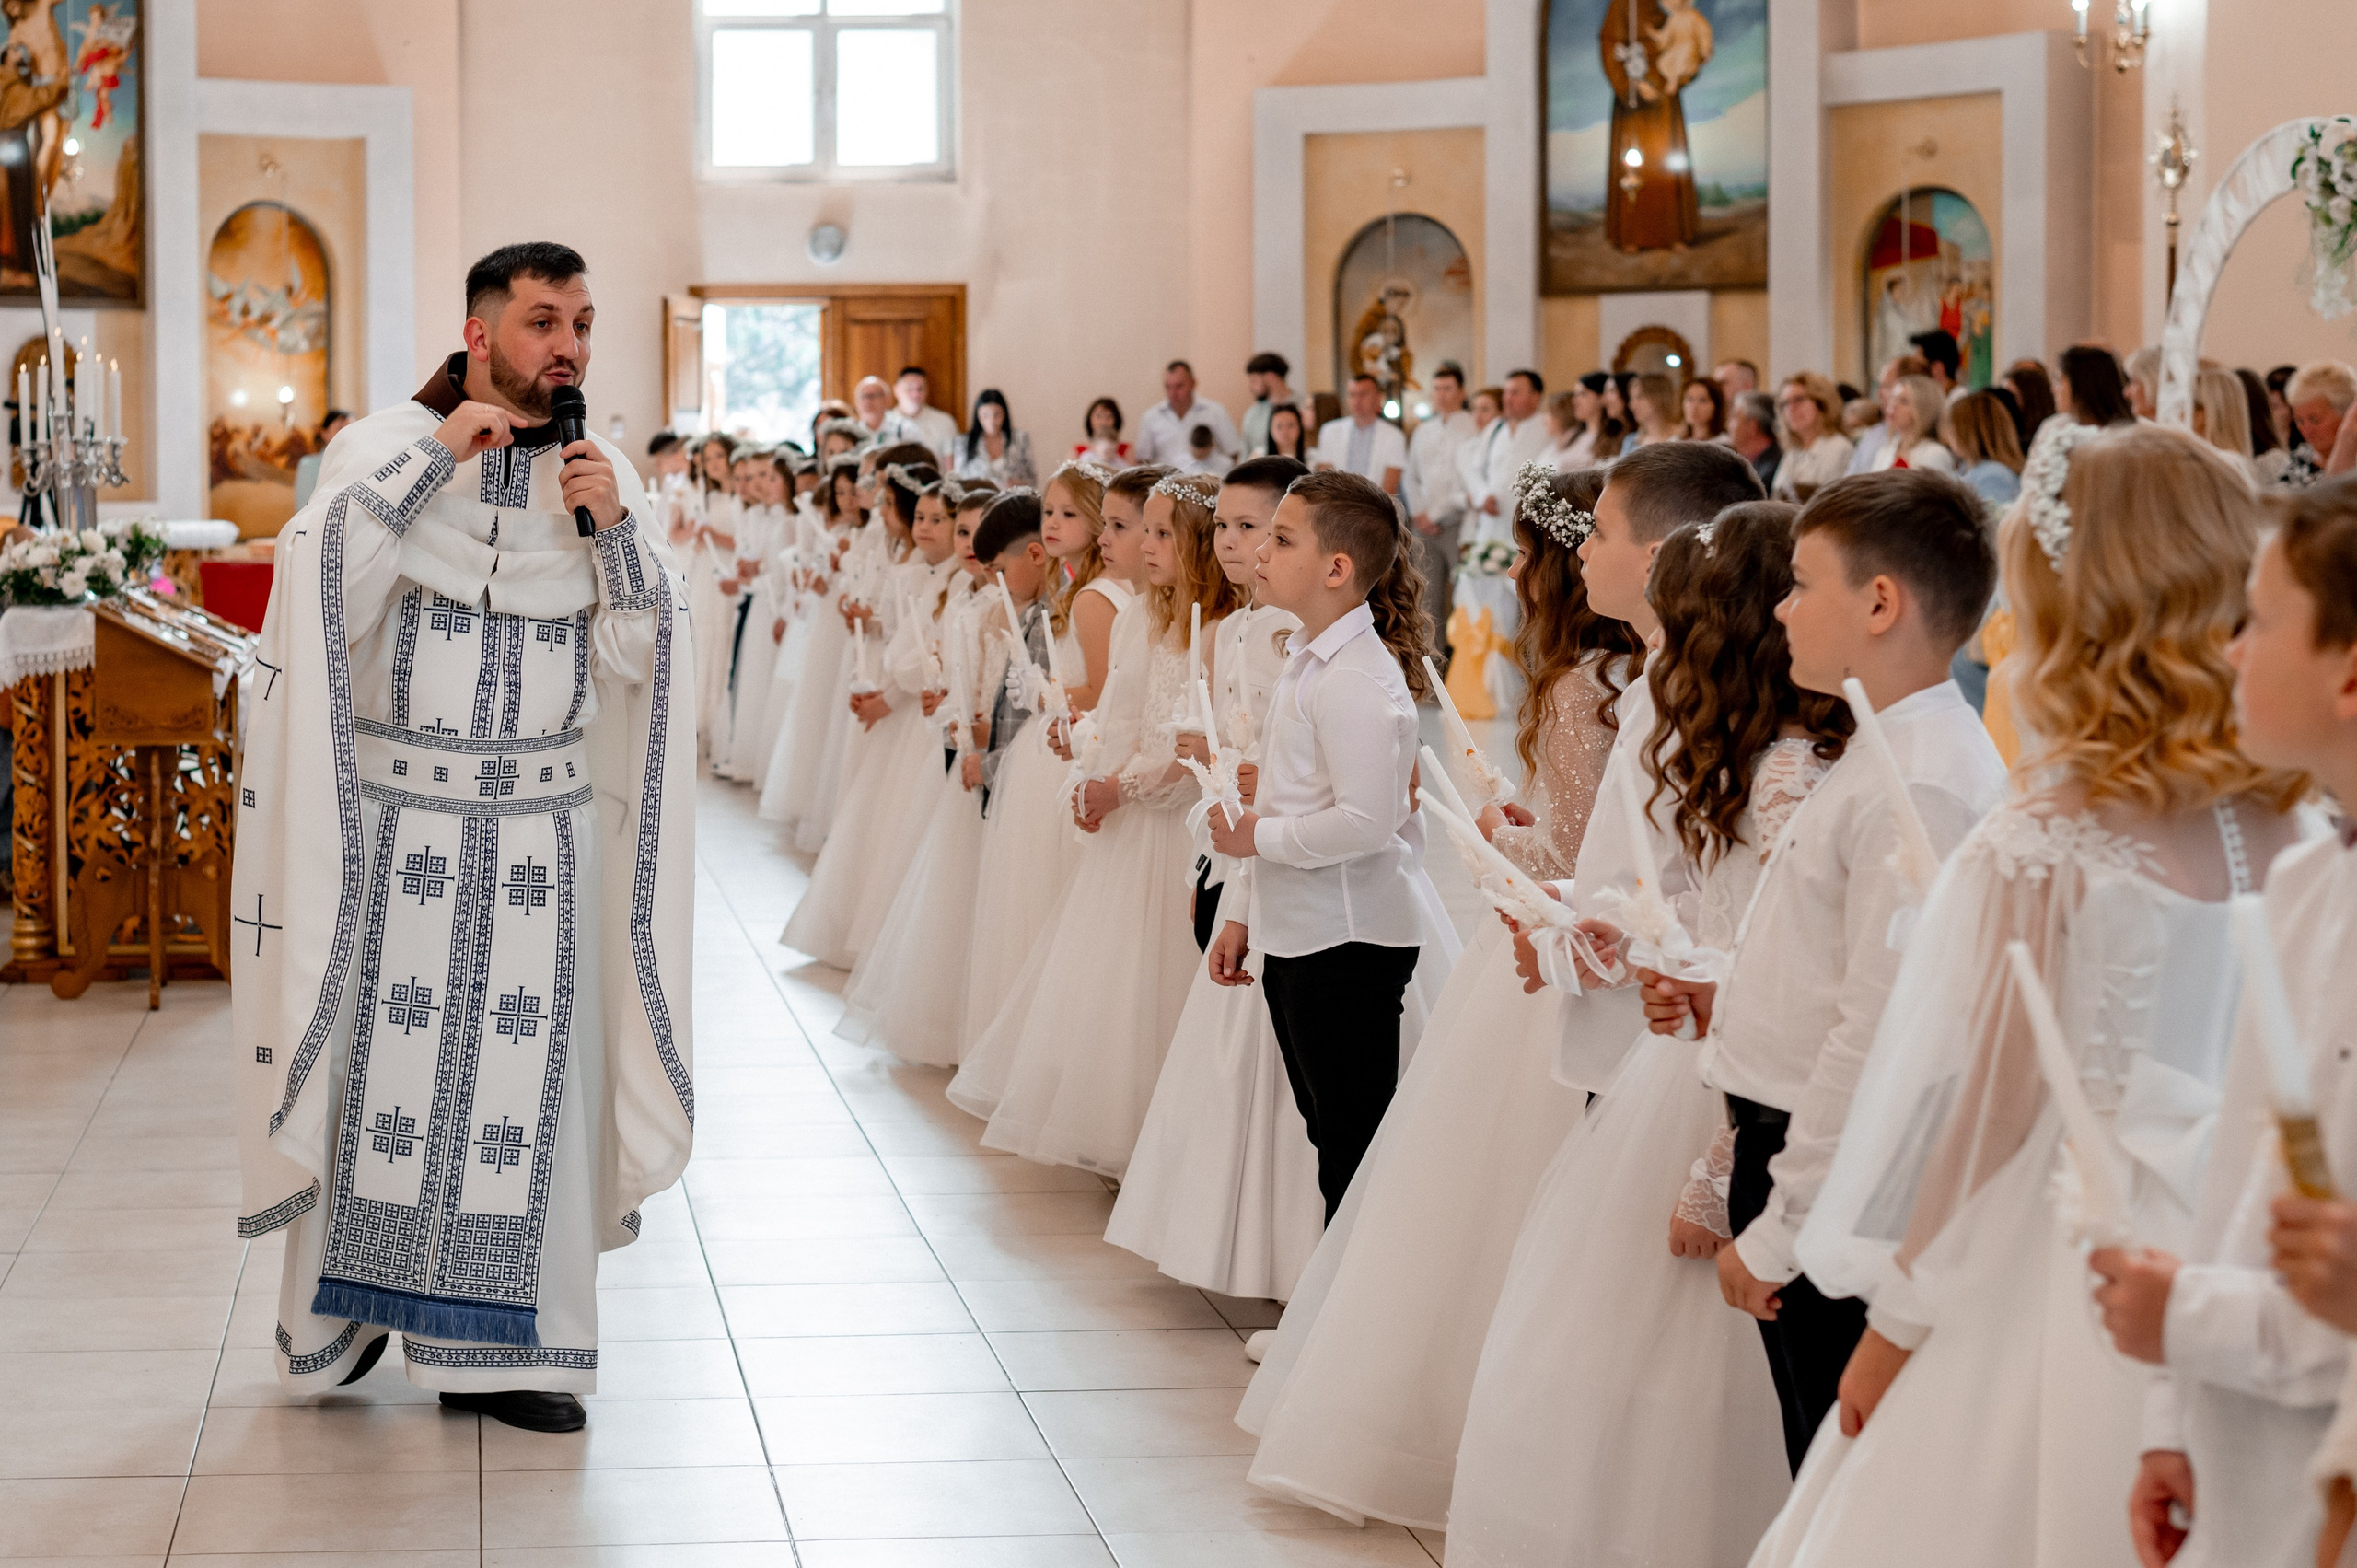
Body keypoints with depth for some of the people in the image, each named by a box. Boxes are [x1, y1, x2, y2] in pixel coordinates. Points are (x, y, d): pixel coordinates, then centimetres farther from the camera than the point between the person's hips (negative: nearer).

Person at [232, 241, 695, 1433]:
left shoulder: (602, 473, 6)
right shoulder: (388, 447, -2)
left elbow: (640, 655, 1)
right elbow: (324, 585, -18)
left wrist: (613, 527, -14)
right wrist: (435, 453, -18)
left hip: (541, 831, 2)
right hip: (397, 818, -2)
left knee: (524, 1076, 3)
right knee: (381, 1062, 3)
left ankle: (495, 1346, 12)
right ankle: (342, 1315, 20)